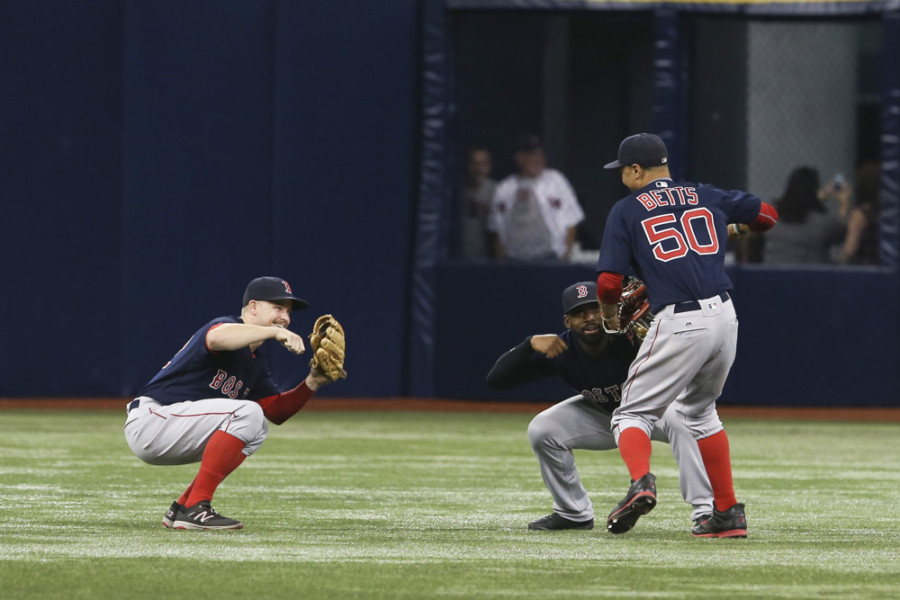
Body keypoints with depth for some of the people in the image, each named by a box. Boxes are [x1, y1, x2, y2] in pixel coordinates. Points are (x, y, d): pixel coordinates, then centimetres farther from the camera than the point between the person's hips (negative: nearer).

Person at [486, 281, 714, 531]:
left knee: (681, 421, -37)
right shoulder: (561, 349, -25)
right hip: (601, 416, 4)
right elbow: (496, 379, -27)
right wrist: (530, 344, -42)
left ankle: (704, 510, -31)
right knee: (541, 430, -15)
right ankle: (574, 514, 4)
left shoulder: (628, 338, -35)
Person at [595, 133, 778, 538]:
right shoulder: (707, 196, 16)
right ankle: (727, 513, 21)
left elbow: (608, 282, -3)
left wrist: (609, 316, 18)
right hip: (724, 317, 5)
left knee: (634, 414, 4)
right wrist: (731, 229, 44)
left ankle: (641, 482, -28)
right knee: (698, 411, 25)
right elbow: (765, 215, 25)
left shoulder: (627, 210, 5)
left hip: (679, 323, -5)